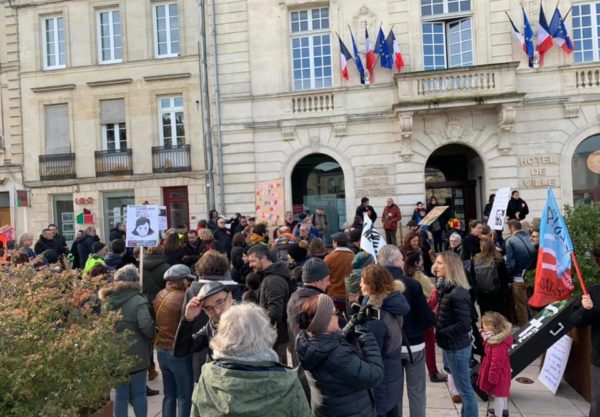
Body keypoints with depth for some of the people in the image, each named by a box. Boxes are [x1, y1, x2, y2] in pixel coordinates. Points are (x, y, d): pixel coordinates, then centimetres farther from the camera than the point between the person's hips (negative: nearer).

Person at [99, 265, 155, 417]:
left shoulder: (108, 300, 5)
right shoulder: (137, 301, -15)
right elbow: (146, 326, -24)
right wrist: (152, 337, -5)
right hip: (136, 355, -4)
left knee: (120, 394, 13)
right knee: (138, 393, 9)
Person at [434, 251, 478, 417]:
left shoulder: (458, 293, -24)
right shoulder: (446, 288, 4)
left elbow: (464, 325, -24)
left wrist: (440, 334, -16)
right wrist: (437, 327, -1)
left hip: (457, 347, -9)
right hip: (450, 346, 9)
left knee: (465, 389, 5)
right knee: (462, 388, 20)